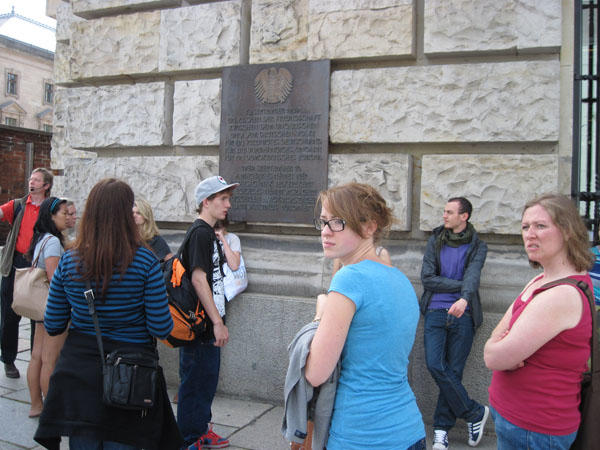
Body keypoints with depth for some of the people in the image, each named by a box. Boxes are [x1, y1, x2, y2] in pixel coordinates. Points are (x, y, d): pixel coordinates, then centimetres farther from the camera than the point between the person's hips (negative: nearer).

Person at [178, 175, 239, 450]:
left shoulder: (209, 233, 14)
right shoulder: (200, 233, -16)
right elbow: (198, 279, -23)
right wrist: (218, 322, -23)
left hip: (209, 326, 10)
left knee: (208, 378, 20)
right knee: (195, 381, 3)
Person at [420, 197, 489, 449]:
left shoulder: (477, 246, 6)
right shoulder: (435, 241, 9)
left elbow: (473, 275, -13)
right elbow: (427, 278, -1)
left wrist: (465, 298, -34)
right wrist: (461, 285, -7)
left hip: (462, 315, -1)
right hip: (436, 312, 1)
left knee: (453, 371, 0)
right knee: (435, 365, -11)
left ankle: (442, 428, 16)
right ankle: (475, 413, 7)